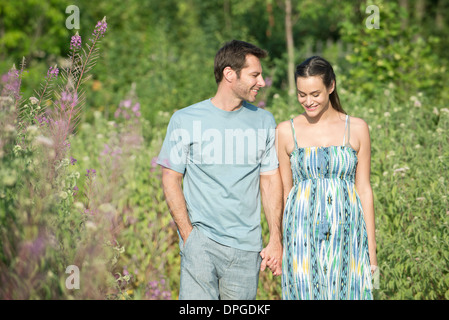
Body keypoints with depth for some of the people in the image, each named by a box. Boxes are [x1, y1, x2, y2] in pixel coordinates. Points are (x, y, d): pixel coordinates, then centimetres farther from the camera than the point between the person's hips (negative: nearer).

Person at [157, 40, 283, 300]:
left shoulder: (264, 121, 9)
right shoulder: (186, 120, 1)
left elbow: (271, 180, 10)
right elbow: (171, 180, 2)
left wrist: (276, 240, 3)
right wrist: (188, 236, -7)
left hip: (247, 247, 3)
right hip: (201, 241, -3)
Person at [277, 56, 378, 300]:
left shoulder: (356, 129, 3)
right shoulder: (286, 131, 3)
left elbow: (364, 189, 5)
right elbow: (284, 190, 8)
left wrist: (371, 247, 3)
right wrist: (278, 243, 6)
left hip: (347, 232, 0)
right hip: (303, 233, 0)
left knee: (349, 292, 0)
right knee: (305, 292, 0)